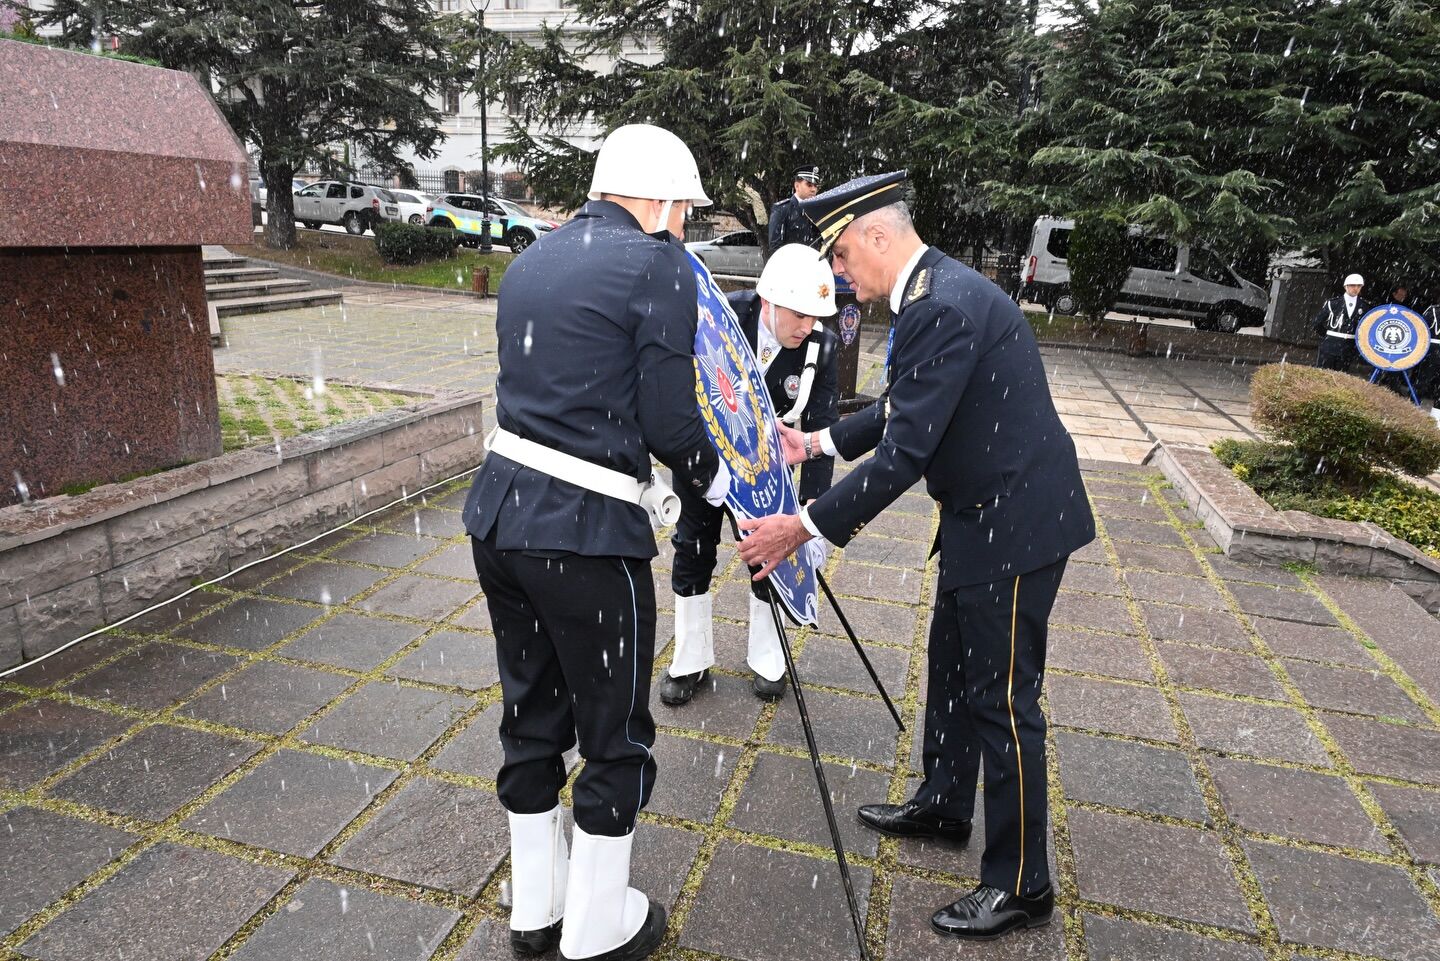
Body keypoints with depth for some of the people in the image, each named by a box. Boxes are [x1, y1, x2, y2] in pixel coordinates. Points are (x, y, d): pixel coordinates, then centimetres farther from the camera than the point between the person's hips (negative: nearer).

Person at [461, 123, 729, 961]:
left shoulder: (534, 259, 14)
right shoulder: (658, 265, -9)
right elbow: (669, 423, -12)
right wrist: (718, 482, 8)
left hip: (500, 514, 8)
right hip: (587, 535, -8)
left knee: (532, 717, 21)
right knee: (616, 736, 12)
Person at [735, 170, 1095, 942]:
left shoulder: (943, 306, -25)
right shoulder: (933, 291, 8)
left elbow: (904, 454, -27)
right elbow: (900, 408, 19)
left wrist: (806, 527, -22)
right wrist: (819, 442, 17)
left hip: (1016, 523, -10)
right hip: (979, 517, 10)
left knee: (1000, 698, 1)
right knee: (951, 668, 22)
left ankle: (1020, 885, 19)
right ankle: (943, 805, 42)